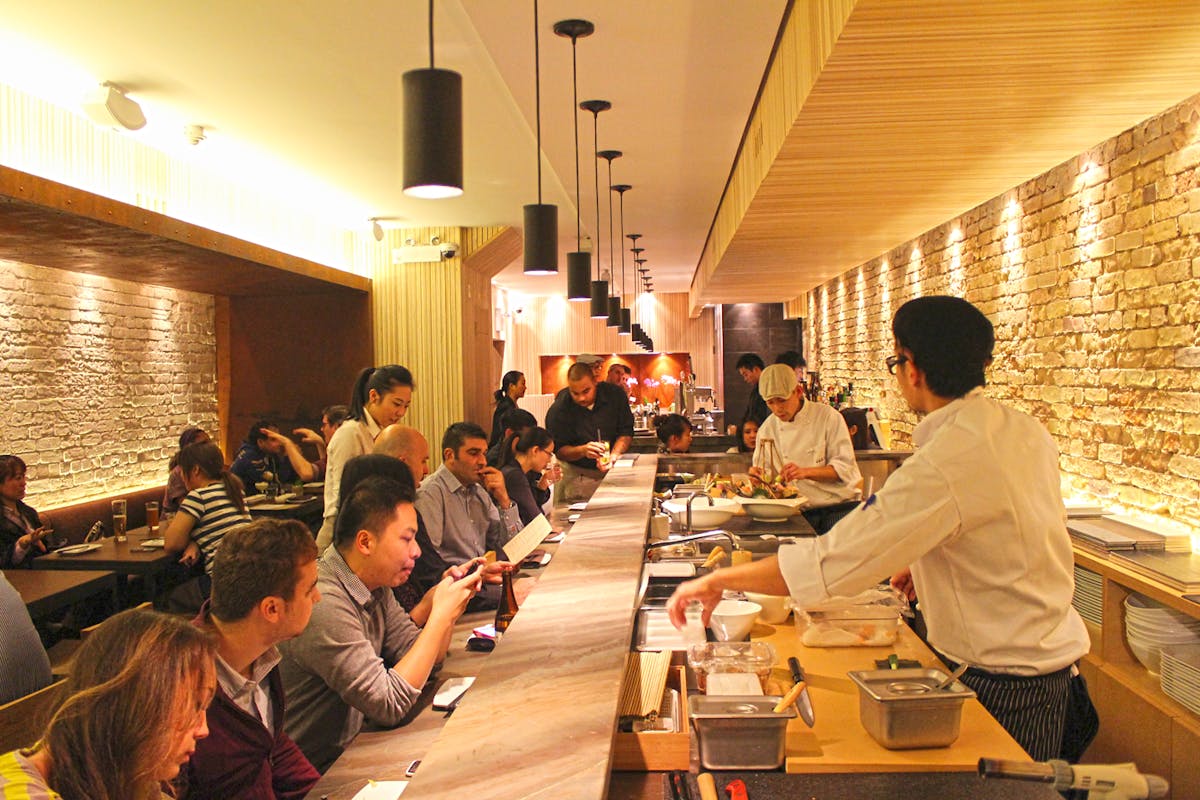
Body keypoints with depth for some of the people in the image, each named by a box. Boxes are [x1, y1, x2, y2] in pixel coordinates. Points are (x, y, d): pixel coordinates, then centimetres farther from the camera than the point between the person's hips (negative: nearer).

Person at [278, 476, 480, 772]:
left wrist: (450, 600, -9)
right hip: (318, 774, -8)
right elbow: (390, 704, -26)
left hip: (349, 747, 8)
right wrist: (440, 616, -23)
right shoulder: (323, 605, -28)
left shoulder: (376, 586, 0)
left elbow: (421, 656, 7)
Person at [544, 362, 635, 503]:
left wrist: (613, 457, -21)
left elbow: (626, 433, -4)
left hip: (611, 470, 2)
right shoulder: (557, 411, -16)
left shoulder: (615, 395, -10)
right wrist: (583, 450, -31)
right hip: (575, 474, -2)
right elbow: (559, 450, -12)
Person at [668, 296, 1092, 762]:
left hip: (1000, 683, -8)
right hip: (1050, 654, 8)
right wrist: (928, 561, 12)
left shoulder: (943, 466, -30)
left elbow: (829, 563, -31)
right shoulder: (1027, 431, -1)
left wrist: (719, 580, -20)